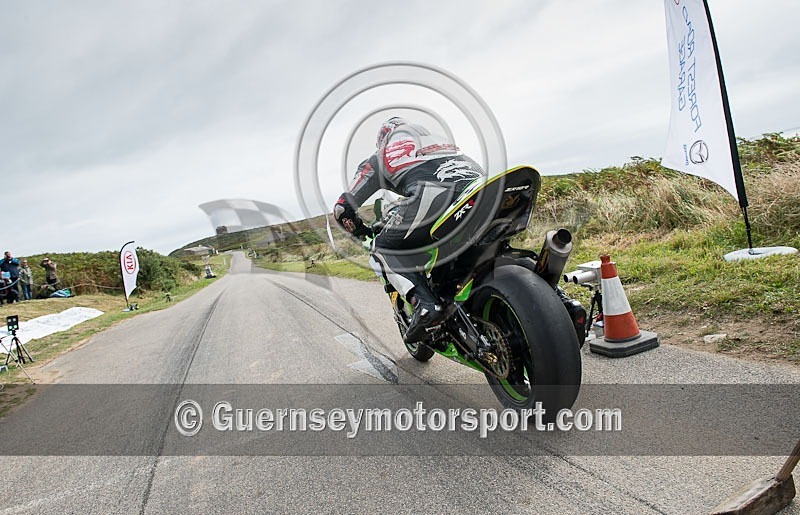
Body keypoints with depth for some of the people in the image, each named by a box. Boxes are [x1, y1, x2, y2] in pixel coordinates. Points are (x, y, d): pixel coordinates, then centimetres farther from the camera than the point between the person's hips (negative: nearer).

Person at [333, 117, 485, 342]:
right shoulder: (440, 139, 42)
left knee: (384, 250, 13)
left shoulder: (379, 157, 29)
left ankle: (423, 302, -10)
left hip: (432, 193, -5)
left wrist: (363, 232, 47)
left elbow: (342, 208, 26)